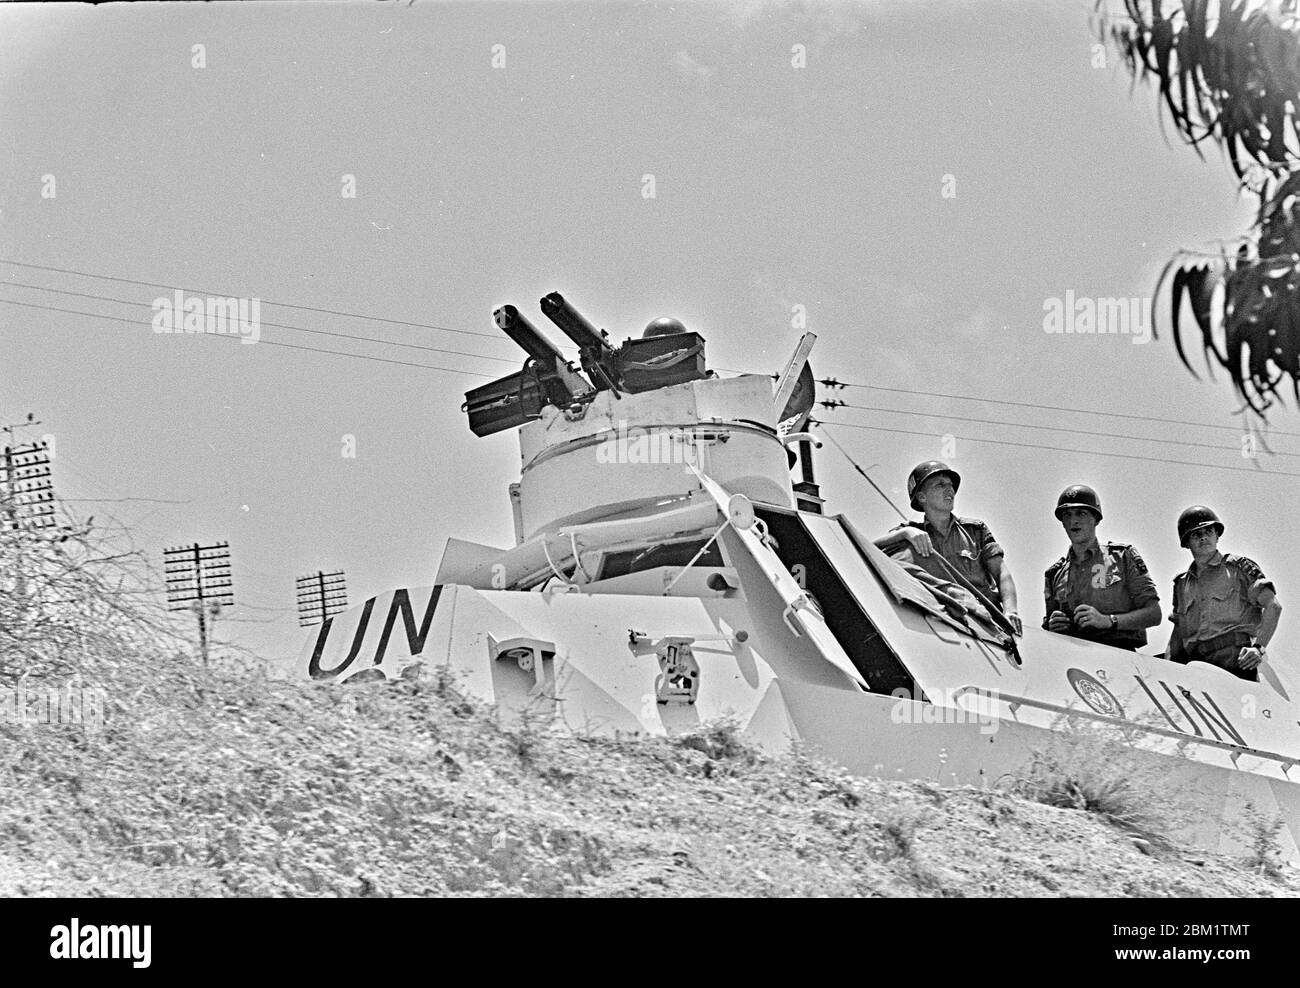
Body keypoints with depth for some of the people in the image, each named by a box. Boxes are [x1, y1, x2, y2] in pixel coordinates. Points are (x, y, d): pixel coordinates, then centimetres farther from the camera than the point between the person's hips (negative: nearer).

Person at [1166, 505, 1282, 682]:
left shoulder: (1238, 566, 10)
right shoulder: (1182, 585, 24)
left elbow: (1273, 605, 2)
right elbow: (1178, 635, 26)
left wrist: (1259, 647, -10)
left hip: (1234, 661, -4)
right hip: (1196, 664, 4)